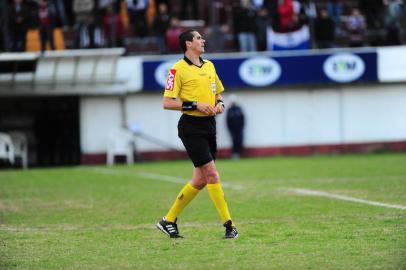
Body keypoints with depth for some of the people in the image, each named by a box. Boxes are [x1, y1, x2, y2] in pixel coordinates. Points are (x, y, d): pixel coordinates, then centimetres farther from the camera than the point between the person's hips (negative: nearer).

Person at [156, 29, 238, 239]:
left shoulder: (209, 66, 14)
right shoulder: (178, 69, -8)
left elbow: (218, 92, 27)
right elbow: (167, 103, -11)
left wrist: (219, 103, 4)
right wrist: (196, 105, -18)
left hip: (209, 125, 8)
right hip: (191, 126, -8)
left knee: (200, 180, 8)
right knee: (212, 174, -11)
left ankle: (169, 220, 20)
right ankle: (228, 224, -8)